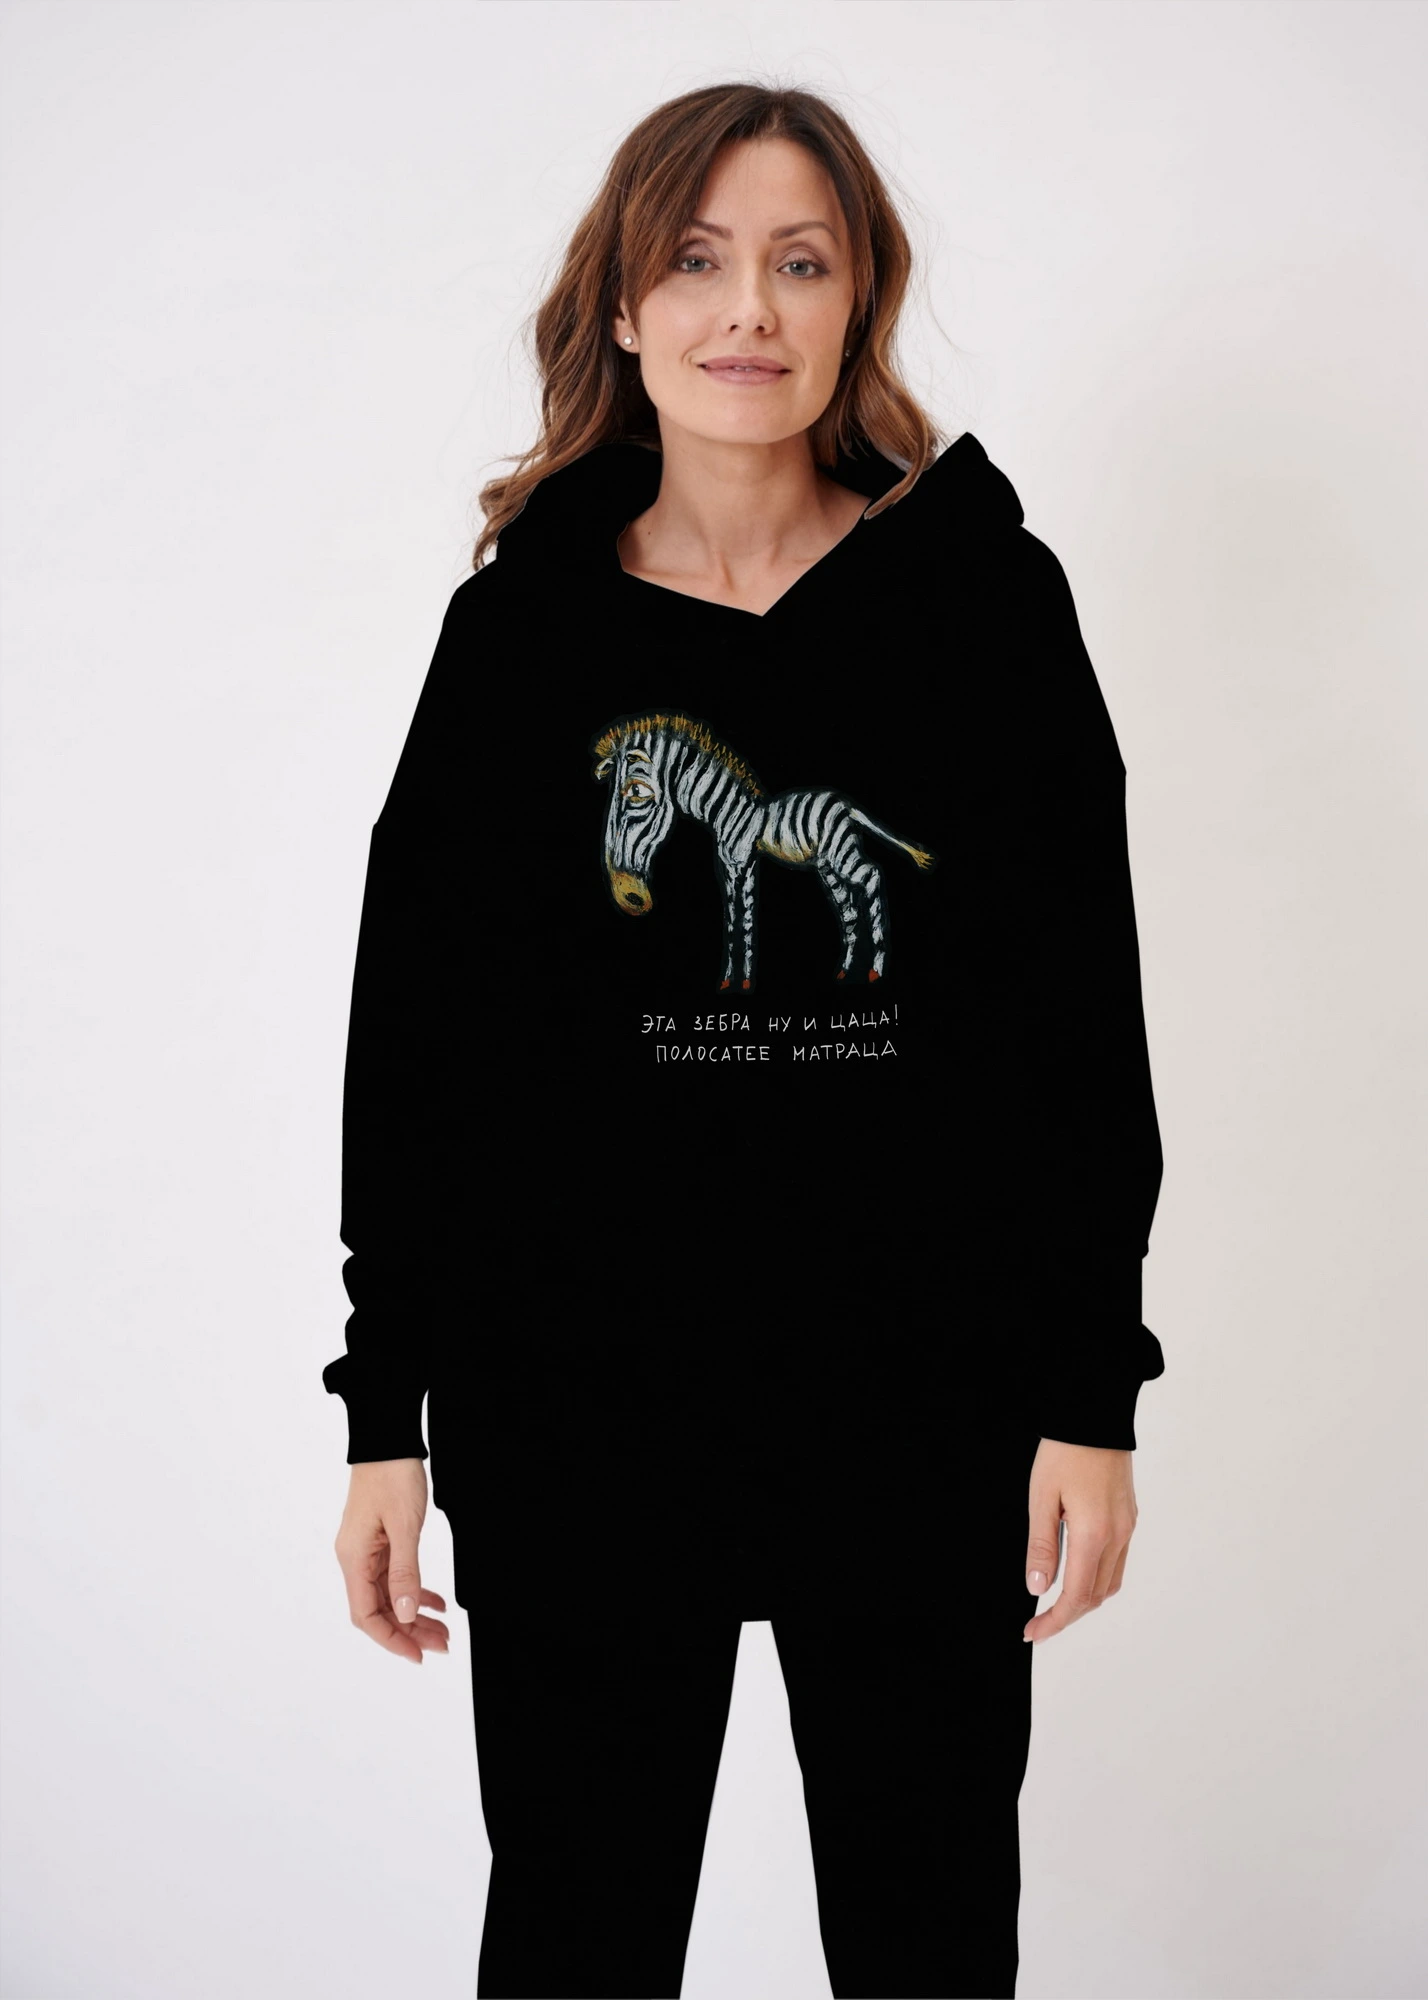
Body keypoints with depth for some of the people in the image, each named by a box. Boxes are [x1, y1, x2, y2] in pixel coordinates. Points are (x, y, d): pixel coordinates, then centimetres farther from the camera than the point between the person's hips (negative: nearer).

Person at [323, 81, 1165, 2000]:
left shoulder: (982, 592, 1)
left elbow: (1084, 1015, 1)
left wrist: (1094, 1394, -3)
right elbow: (413, 1031, 3)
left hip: (929, 1404, 0)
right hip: (580, 1396, 0)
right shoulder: (524, 621, 2)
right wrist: (386, 1411, 1)